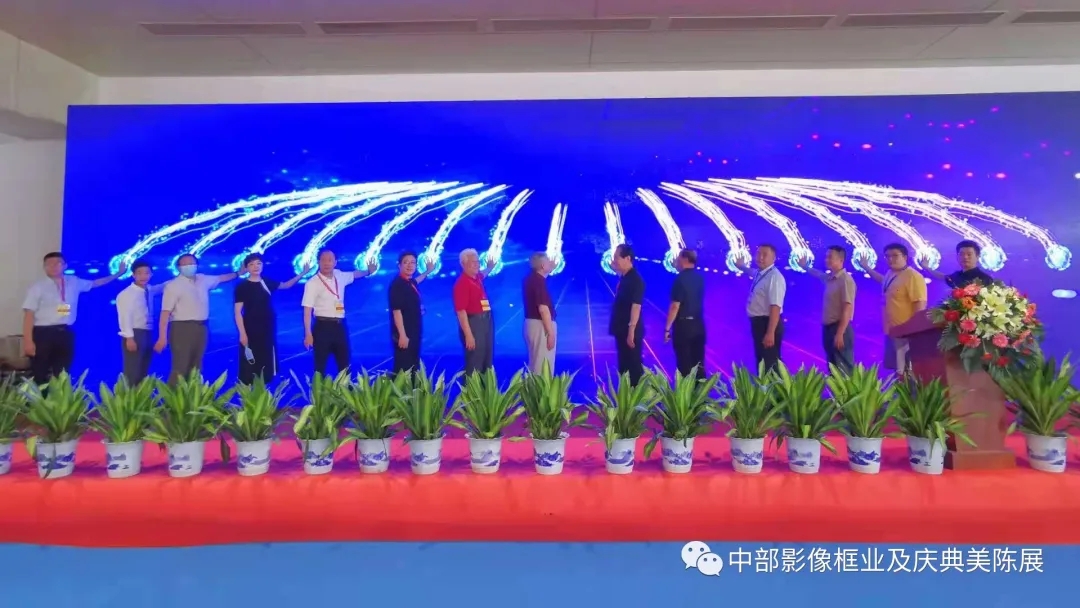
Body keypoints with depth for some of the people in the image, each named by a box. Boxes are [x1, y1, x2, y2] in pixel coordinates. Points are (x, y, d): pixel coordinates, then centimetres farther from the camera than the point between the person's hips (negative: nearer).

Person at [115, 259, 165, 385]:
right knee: (132, 372, -7)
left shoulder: (149, 290, 11)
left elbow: (163, 287, 31)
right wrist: (129, 337, -21)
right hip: (134, 335, -7)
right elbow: (125, 317, -15)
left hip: (148, 334, 7)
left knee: (143, 372, 12)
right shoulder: (126, 294, -10)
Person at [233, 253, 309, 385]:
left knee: (266, 367, 12)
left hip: (268, 331, 5)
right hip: (250, 332, -5)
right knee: (250, 368, -4)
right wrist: (242, 333, -15)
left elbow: (286, 285, 24)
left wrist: (303, 273, 16)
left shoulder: (268, 283, 6)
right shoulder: (242, 287, -7)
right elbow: (237, 312, -8)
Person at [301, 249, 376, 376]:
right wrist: (308, 334, -15)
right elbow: (307, 310, -11)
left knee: (345, 365, 10)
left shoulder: (340, 276, 7)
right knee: (320, 366, 1)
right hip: (323, 326, -5)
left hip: (340, 325, 5)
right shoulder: (313, 283, -8)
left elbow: (354, 274, 32)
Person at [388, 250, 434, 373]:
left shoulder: (410, 283, 9)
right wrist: (402, 335, -26)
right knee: (403, 370, -6)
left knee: (413, 368, 16)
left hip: (414, 334, 10)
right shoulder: (397, 284, -17)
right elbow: (396, 311, -22)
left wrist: (428, 271, 48)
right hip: (404, 335, -10)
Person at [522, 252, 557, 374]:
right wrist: (550, 332, -23)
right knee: (544, 365, -2)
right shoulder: (539, 281, -19)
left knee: (535, 363, 18)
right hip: (541, 325, -10)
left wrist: (552, 267, 23)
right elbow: (543, 309, -24)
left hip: (531, 323, 10)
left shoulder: (530, 278, 10)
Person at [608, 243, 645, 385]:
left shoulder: (636, 279, -15)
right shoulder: (624, 278, 12)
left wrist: (631, 331, -24)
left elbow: (636, 306, -21)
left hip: (630, 331, -9)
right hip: (622, 329, 9)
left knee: (633, 365, 0)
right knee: (623, 364, 15)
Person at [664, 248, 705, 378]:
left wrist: (667, 328, -12)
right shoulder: (700, 278, 7)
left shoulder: (680, 279, -13)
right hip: (699, 324, 7)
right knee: (698, 363, 11)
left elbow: (675, 306, -18)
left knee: (684, 364, 1)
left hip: (683, 325, -7)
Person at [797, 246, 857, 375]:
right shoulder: (829, 277, 9)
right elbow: (818, 274, 38)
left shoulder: (846, 280, -15)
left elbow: (847, 309, -21)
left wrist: (840, 333, -24)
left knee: (843, 368, -4)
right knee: (832, 366, 14)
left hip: (840, 329, -9)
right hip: (828, 328, 9)